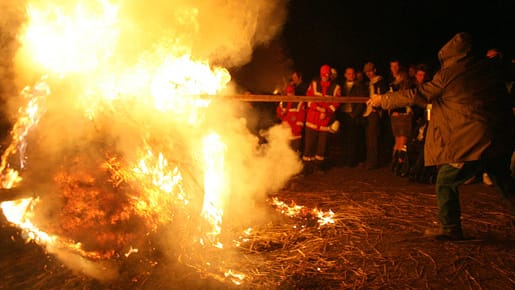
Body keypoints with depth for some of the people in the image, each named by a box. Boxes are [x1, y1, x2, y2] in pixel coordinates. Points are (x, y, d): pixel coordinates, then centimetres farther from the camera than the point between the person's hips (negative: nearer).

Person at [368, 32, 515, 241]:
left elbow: (417, 95, -4)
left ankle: (451, 229, 9)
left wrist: (383, 99, 6)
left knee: (446, 181, 5)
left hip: (472, 140, -7)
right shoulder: (490, 68, 9)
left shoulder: (449, 74, -7)